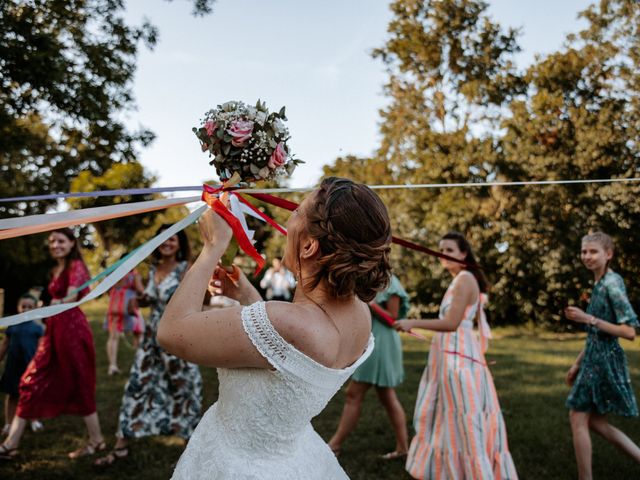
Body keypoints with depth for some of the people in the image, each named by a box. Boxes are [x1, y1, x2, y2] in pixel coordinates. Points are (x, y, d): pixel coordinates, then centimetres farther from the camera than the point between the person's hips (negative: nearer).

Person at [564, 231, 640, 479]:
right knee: (595, 421, 15)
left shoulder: (612, 283, -16)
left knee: (578, 418, -1)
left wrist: (588, 319, -22)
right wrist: (578, 362, 20)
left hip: (604, 360, -9)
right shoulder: (600, 283, 12)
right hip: (596, 358, 9)